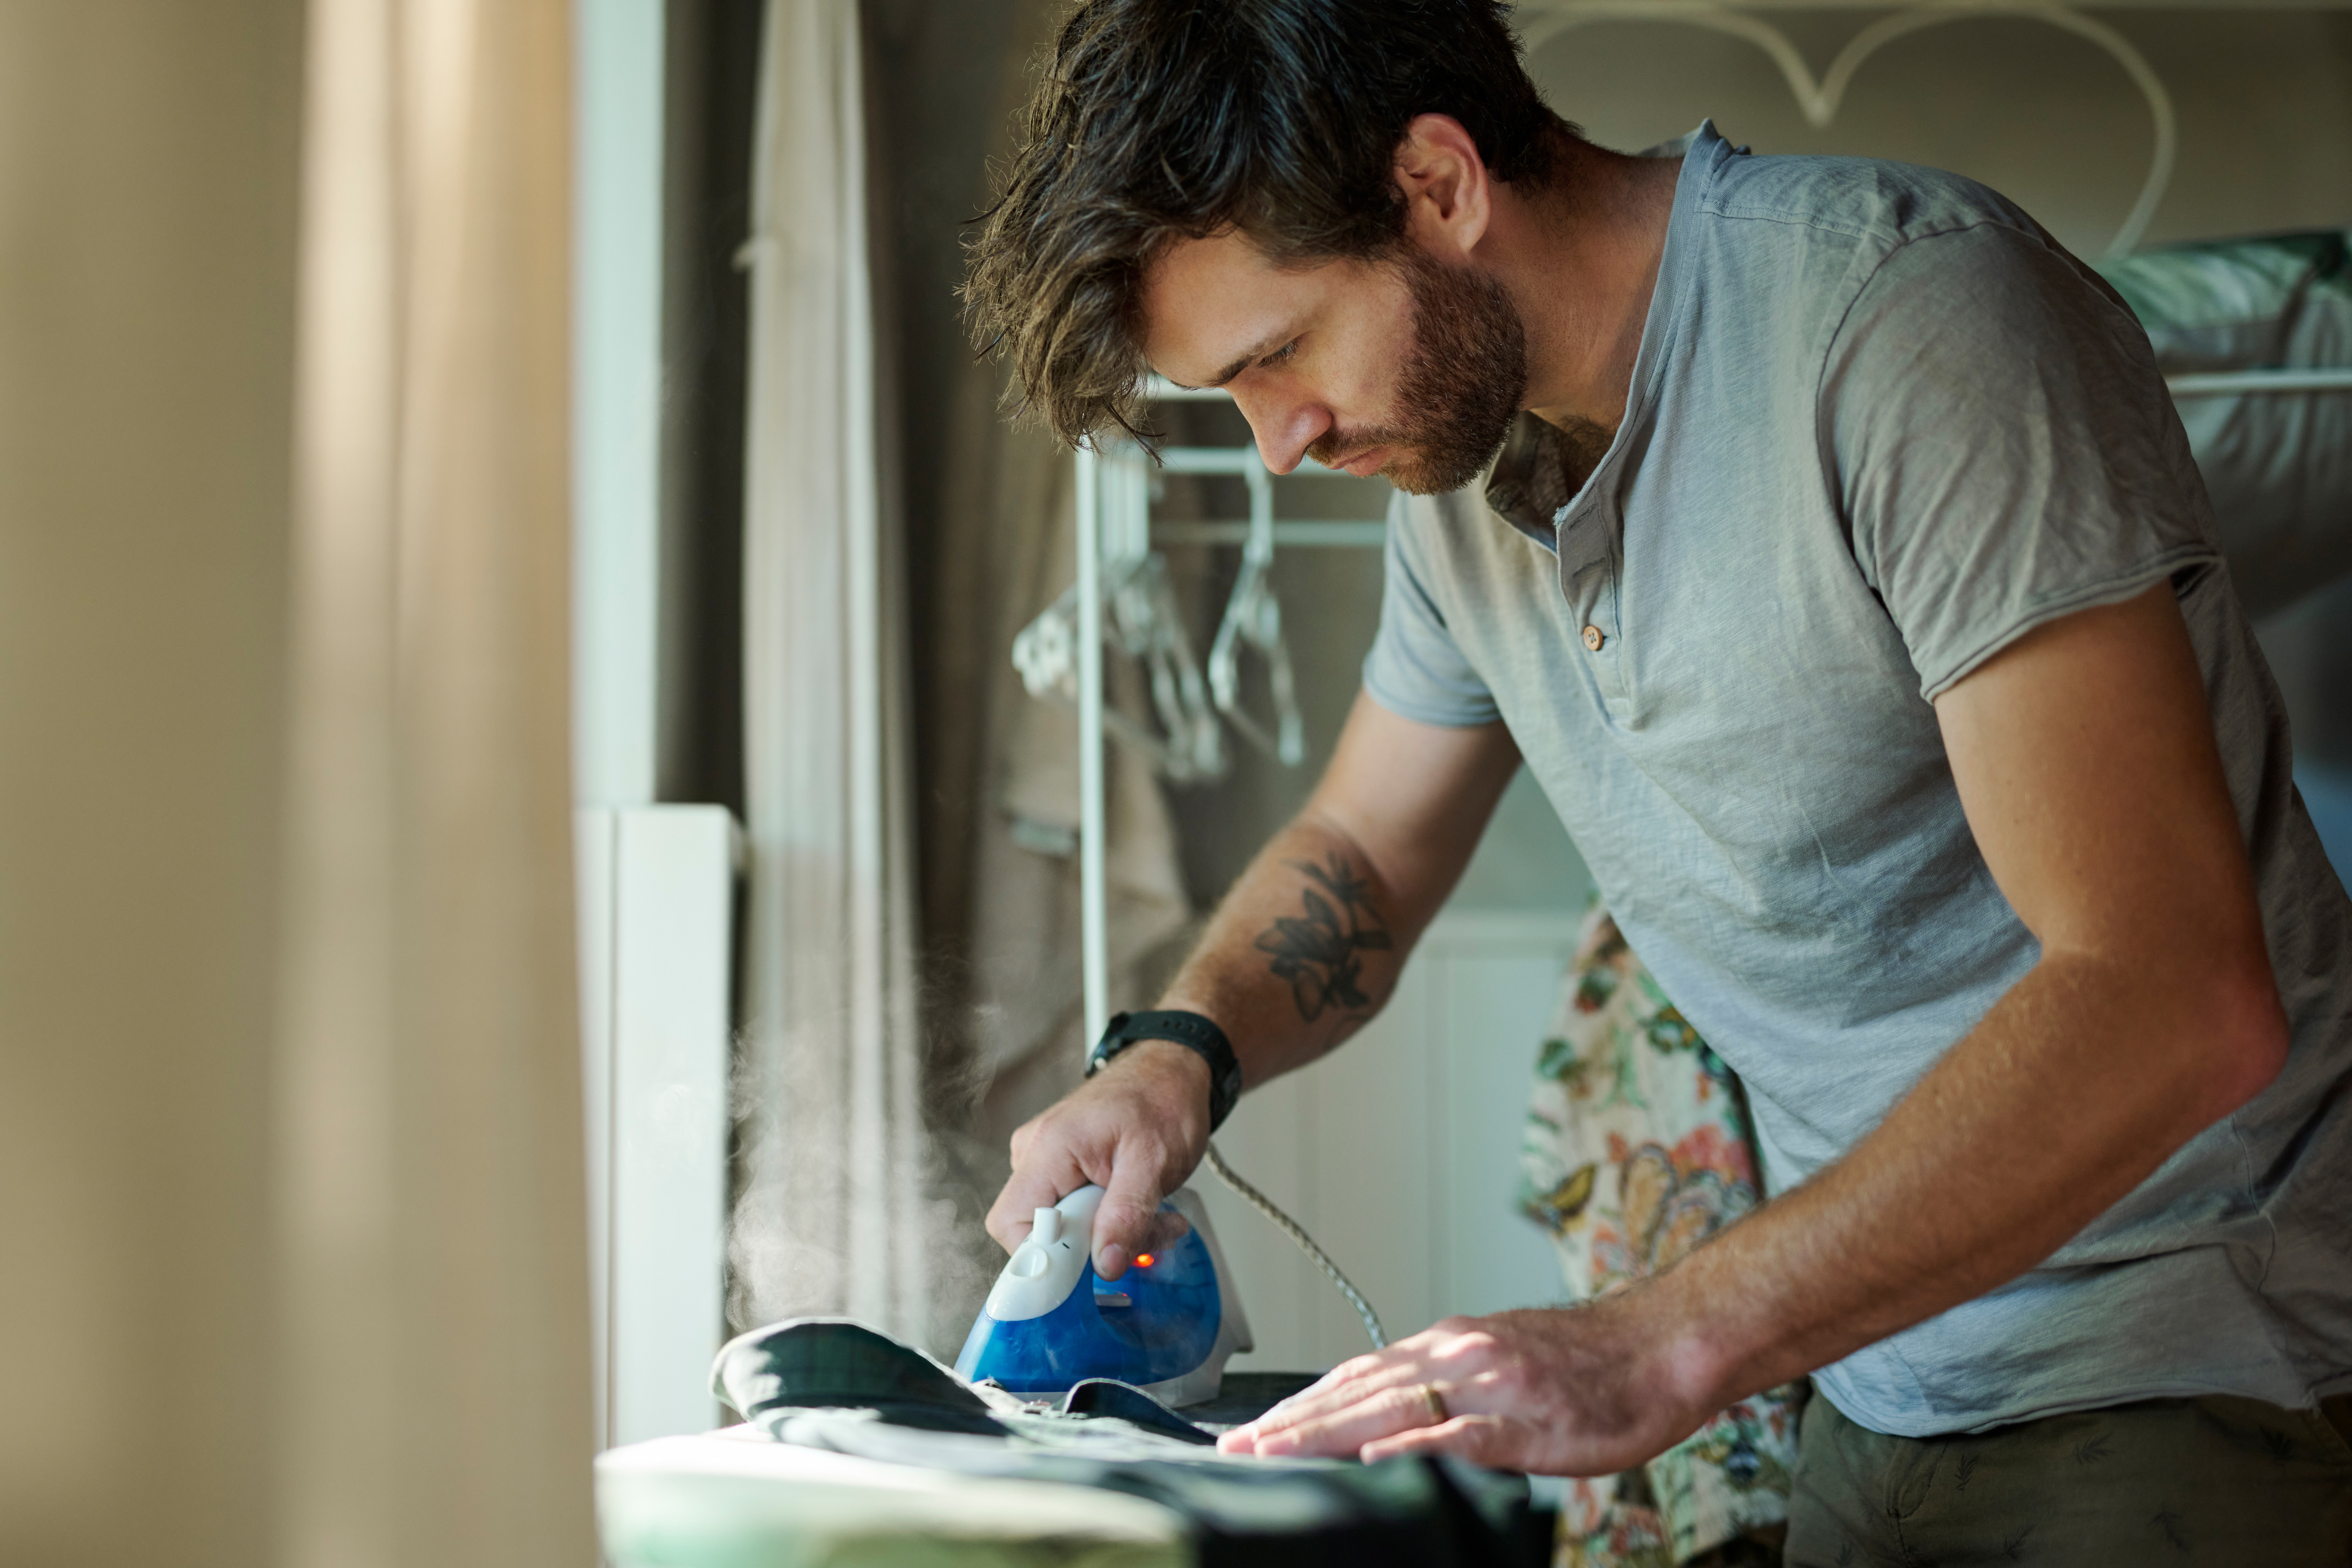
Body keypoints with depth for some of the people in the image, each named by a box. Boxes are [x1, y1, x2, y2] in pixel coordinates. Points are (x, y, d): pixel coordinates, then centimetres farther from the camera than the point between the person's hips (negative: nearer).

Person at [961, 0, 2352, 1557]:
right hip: (1890, 1390, 7)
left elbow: (2170, 996, -28)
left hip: (2203, 1364, -7)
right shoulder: (1465, 463, 4)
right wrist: (1178, 1053, -1)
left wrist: (1653, 1348, -30)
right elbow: (1360, 851, 21)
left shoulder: (1907, 305, -21)